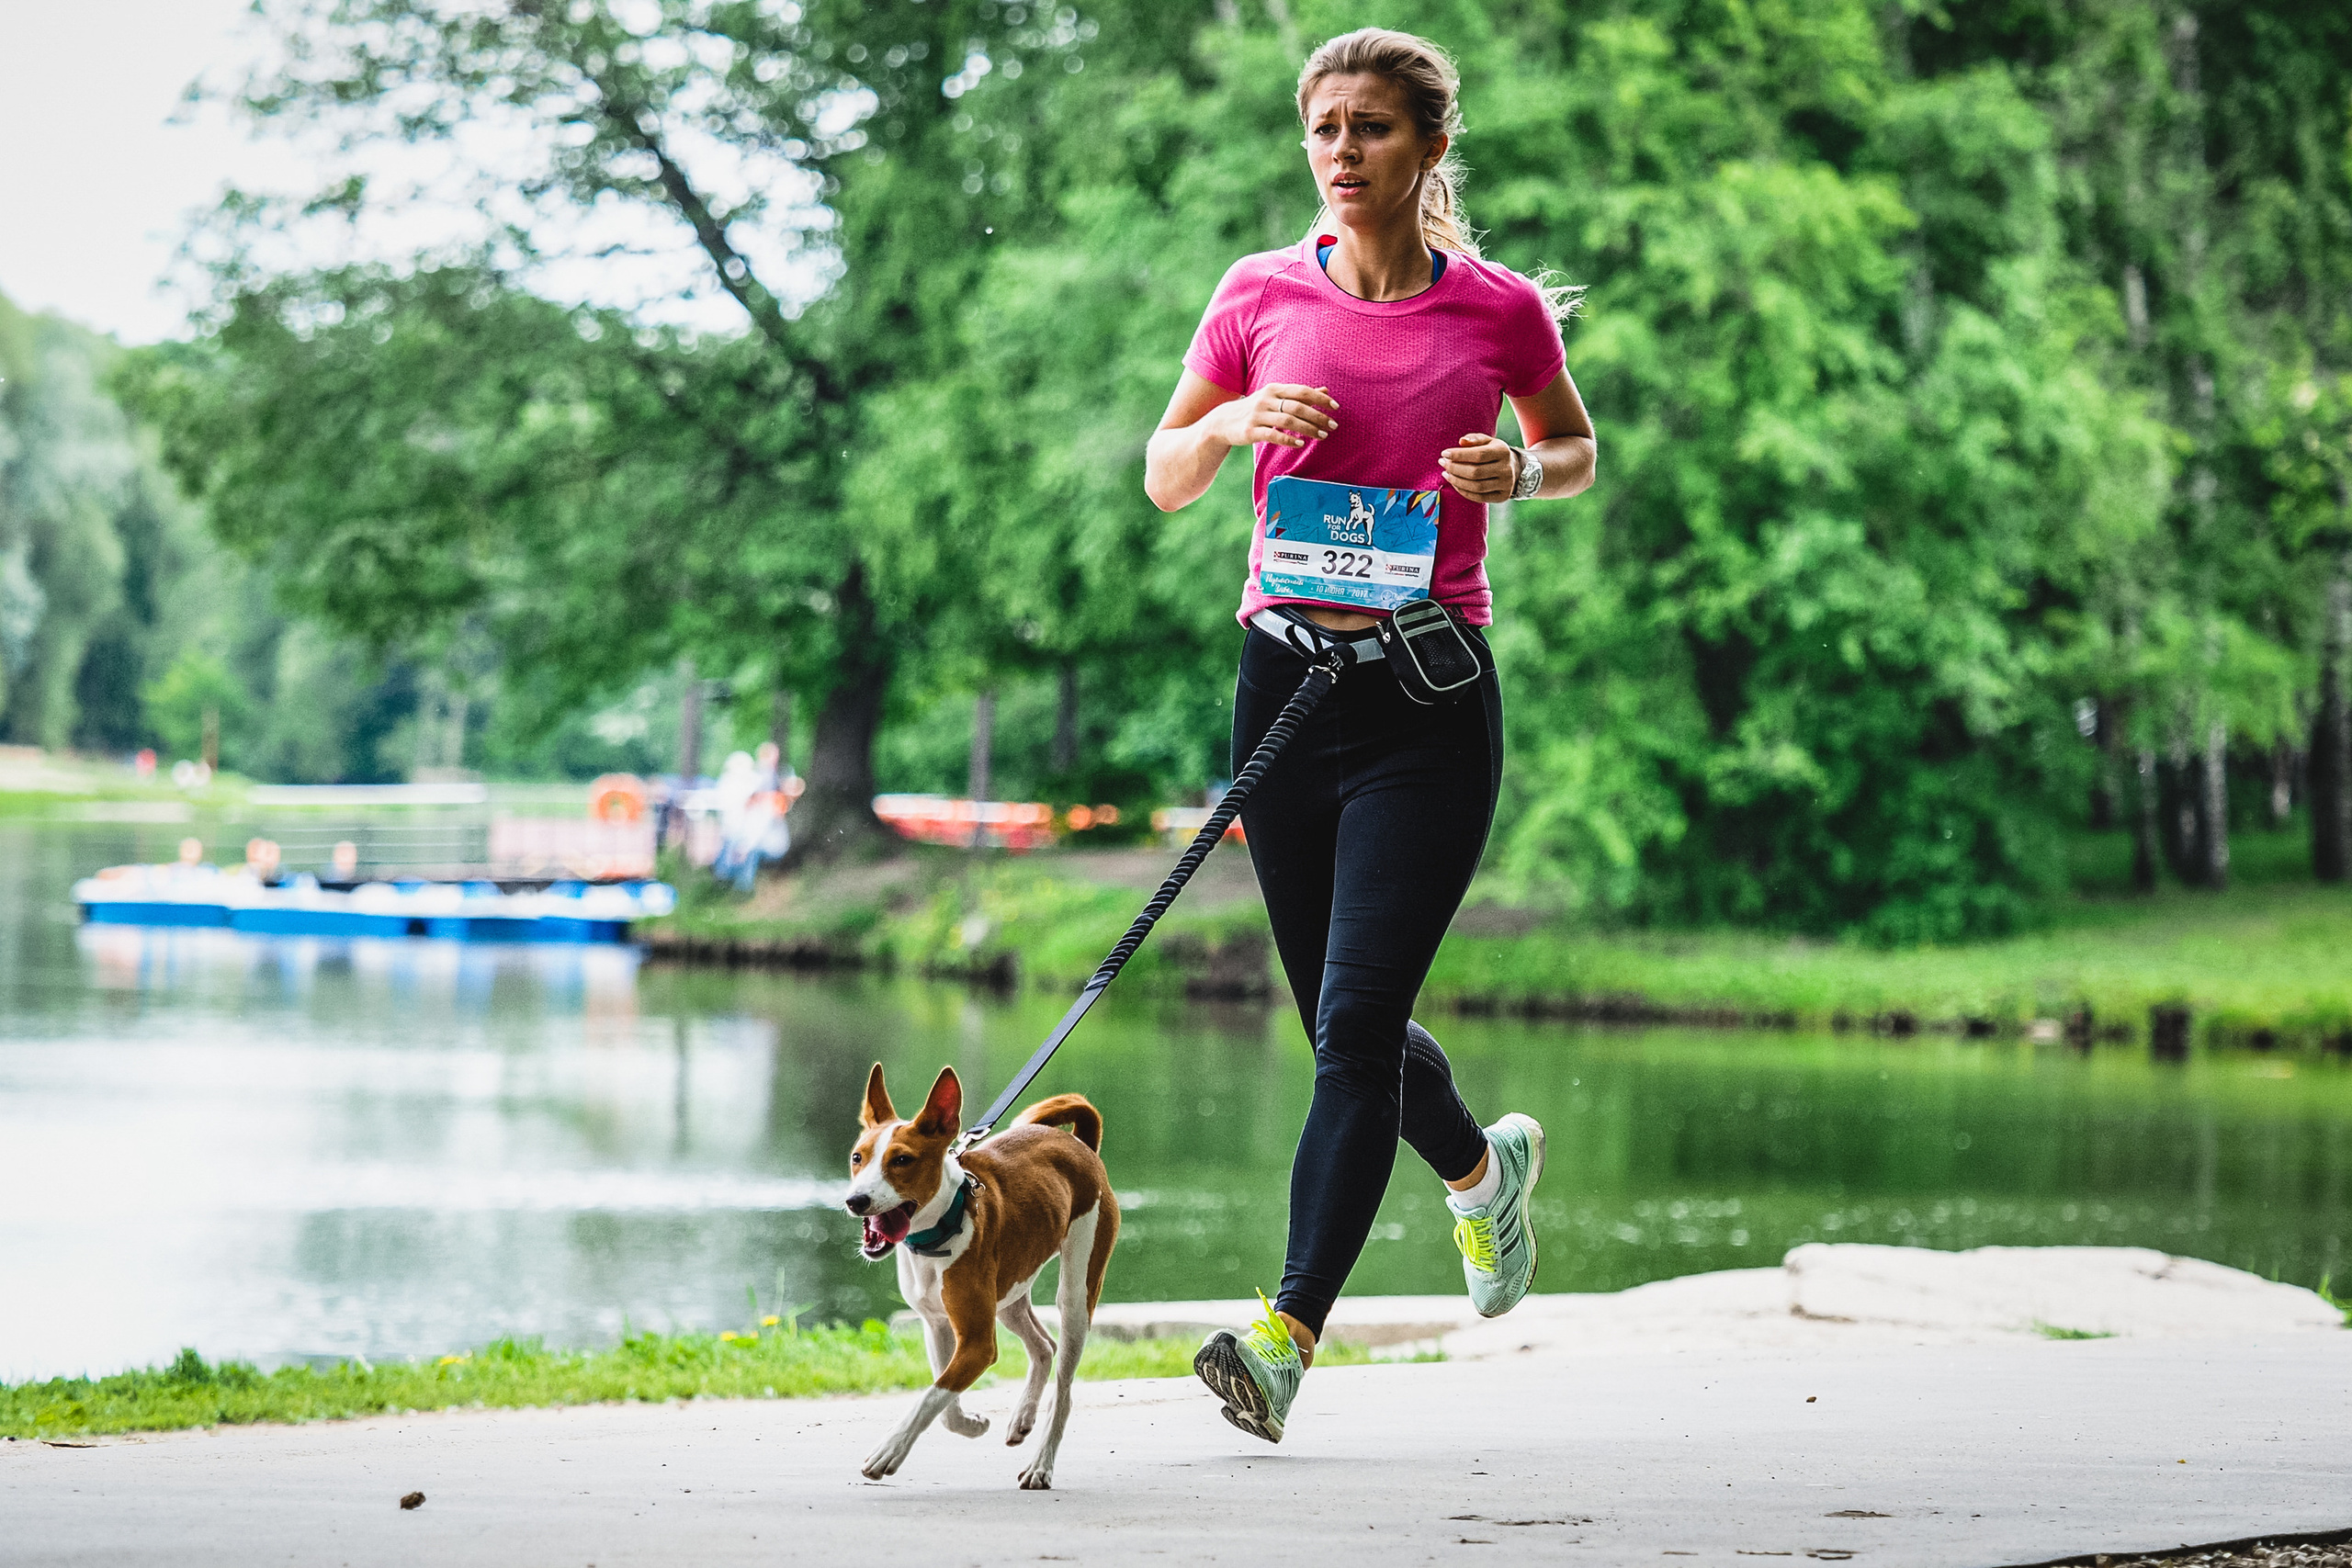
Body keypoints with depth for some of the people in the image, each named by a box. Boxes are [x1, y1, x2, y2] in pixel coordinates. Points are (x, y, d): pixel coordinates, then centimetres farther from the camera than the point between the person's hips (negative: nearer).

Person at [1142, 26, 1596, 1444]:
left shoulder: (1498, 309, -1)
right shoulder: (1263, 295, 3)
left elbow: (1577, 449, 16)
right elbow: (1165, 478, 12)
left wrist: (1523, 473, -7)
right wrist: (1232, 425, -9)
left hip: (1430, 694, -3)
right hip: (1287, 676, 3)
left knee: (1357, 1024, -12)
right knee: (1346, 1022, 14)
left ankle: (1287, 1340, -14)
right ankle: (1483, 1166, 45)